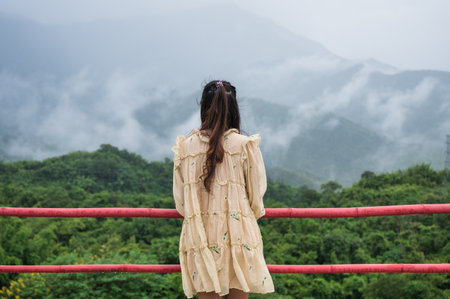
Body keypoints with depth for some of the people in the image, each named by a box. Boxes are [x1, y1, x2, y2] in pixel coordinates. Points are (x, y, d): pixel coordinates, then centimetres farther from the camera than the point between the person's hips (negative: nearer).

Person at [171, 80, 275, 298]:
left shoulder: (185, 147, -1)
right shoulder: (245, 145, -7)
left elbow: (179, 201, 4)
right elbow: (256, 195, -1)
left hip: (200, 238, 2)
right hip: (238, 236, -1)